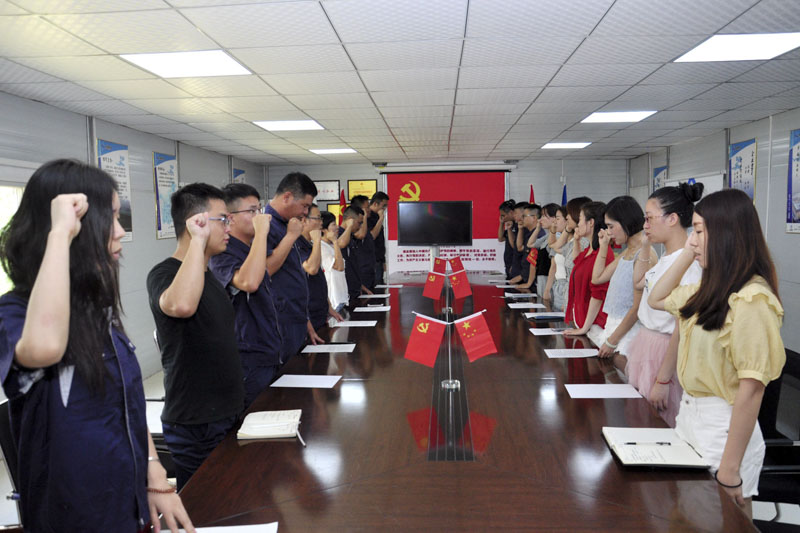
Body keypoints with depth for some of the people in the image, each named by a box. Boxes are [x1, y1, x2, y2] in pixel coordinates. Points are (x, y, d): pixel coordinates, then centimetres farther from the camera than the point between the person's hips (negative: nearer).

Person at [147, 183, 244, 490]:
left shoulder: (207, 274, 12)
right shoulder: (164, 274, -16)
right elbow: (180, 304, -42)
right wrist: (198, 241, -32)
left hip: (227, 415, 8)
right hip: (195, 426, -8)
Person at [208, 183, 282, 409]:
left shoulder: (251, 250, 13)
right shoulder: (223, 255, -17)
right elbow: (248, 282, -39)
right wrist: (261, 233, -32)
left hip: (269, 355, 9)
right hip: (249, 359, -9)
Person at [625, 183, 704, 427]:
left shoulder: (686, 264, -21)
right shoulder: (666, 258, 8)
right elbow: (639, 282, 28)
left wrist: (663, 380, -21)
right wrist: (645, 246, 16)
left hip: (664, 352, -9)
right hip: (645, 344, 9)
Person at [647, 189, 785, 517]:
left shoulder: (752, 299, -21)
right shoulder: (712, 289, 5)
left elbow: (751, 388, -23)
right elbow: (656, 300, 19)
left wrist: (730, 469, -21)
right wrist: (686, 254, 7)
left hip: (722, 425, -8)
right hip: (689, 415, 8)